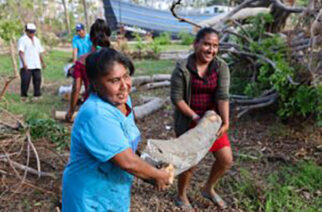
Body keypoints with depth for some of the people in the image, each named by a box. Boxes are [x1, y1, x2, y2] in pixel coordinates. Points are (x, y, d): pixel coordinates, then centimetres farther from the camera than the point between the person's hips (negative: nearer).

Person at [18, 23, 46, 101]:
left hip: (36, 65, 6)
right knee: (25, 80, -6)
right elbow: (21, 52, -13)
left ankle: (36, 95, 9)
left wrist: (43, 62, 18)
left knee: (37, 79, 1)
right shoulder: (22, 40, -2)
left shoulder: (36, 40, 19)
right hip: (26, 66, -5)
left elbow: (40, 52, 23)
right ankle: (24, 95, 7)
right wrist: (23, 63, -24)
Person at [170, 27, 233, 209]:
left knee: (227, 160, 7)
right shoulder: (182, 67, -14)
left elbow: (223, 95, -13)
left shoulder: (221, 66, -5)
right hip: (188, 122, -4)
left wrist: (225, 122, -25)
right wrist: (195, 117, -20)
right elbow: (176, 98, -13)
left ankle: (208, 189, 35)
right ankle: (181, 196, 35)